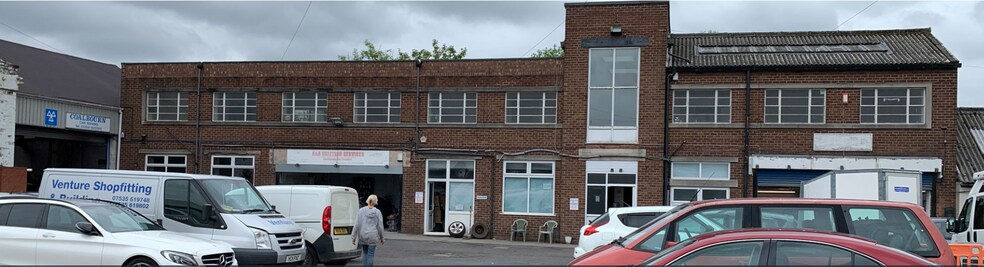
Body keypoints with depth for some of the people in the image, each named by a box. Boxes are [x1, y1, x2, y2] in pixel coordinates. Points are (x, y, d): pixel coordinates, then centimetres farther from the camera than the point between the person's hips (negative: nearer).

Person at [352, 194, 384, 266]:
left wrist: (353, 237, 1)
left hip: (363, 236, 2)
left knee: (365, 253, 17)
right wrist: (381, 238, 12)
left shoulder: (361, 210, -2)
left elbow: (357, 225, -4)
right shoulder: (377, 212, -4)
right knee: (370, 254, 2)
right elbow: (380, 226, -1)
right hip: (373, 236, -2)